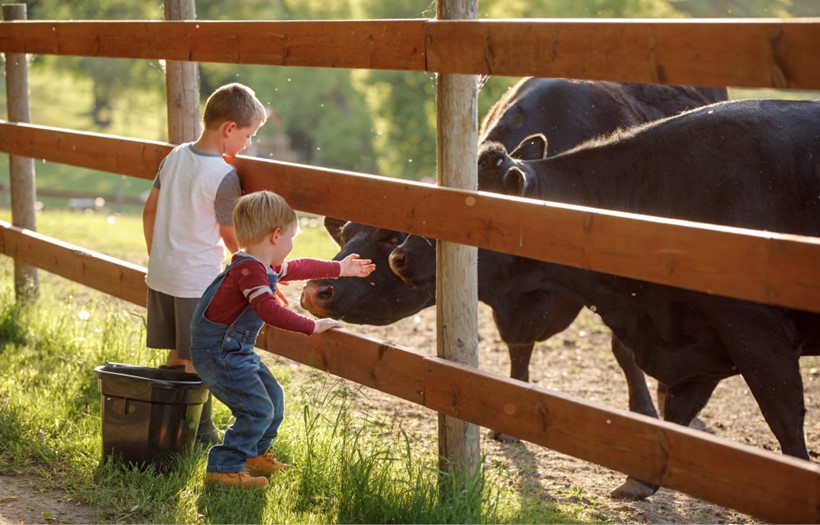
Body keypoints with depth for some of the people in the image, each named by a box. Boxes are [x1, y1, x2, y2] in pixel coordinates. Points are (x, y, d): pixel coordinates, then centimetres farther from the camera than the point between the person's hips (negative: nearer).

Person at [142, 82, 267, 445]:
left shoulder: (175, 156, 4)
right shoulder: (225, 176, -17)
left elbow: (150, 211, 12)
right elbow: (231, 237, -8)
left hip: (161, 274, 7)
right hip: (199, 280, -7)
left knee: (176, 354, 17)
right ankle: (200, 435, 10)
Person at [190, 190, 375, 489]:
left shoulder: (263, 267, 9)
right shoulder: (250, 269, -24)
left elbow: (299, 268, 27)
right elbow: (269, 311, -34)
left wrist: (340, 268, 37)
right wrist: (312, 326, -30)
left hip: (237, 351, 11)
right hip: (218, 353, -11)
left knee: (273, 397, 20)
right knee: (258, 409, -14)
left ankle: (255, 455, 38)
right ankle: (224, 469, -9)